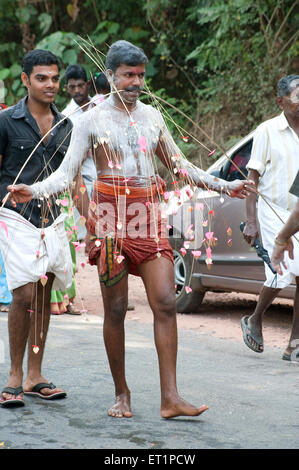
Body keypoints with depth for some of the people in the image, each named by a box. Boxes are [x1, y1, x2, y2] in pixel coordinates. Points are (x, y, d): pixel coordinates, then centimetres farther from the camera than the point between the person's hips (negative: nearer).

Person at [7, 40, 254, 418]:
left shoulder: (151, 116, 14)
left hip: (148, 216, 3)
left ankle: (170, 398, -7)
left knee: (165, 304, -7)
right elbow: (66, 173, -5)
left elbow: (179, 166, 23)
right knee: (115, 310, -1)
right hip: (110, 217, -3)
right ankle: (121, 394, 11)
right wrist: (33, 191, -23)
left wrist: (225, 186, 21)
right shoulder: (93, 120, 2)